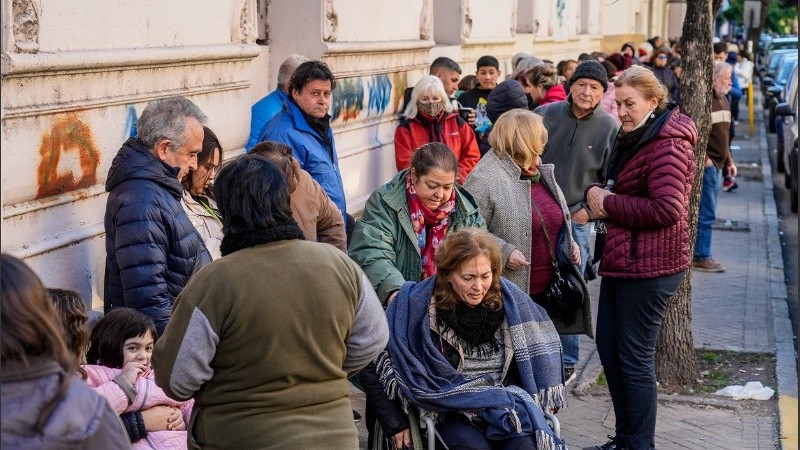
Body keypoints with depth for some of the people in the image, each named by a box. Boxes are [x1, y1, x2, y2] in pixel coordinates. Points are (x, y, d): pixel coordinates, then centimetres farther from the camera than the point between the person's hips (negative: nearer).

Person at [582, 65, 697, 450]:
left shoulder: (668, 143, -16)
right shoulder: (633, 137, 16)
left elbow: (666, 209, -26)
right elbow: (617, 189, 22)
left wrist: (609, 205, -17)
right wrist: (596, 193, -1)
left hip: (648, 266, -10)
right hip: (621, 259, 10)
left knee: (634, 356, -3)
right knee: (608, 345, 15)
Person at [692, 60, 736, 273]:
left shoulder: (723, 100, 15)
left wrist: (729, 161, 19)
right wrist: (704, 158, -21)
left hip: (717, 165, 9)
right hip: (706, 165, -9)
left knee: (706, 214, 13)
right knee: (706, 215, -5)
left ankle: (699, 253, 21)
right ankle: (701, 257, 2)